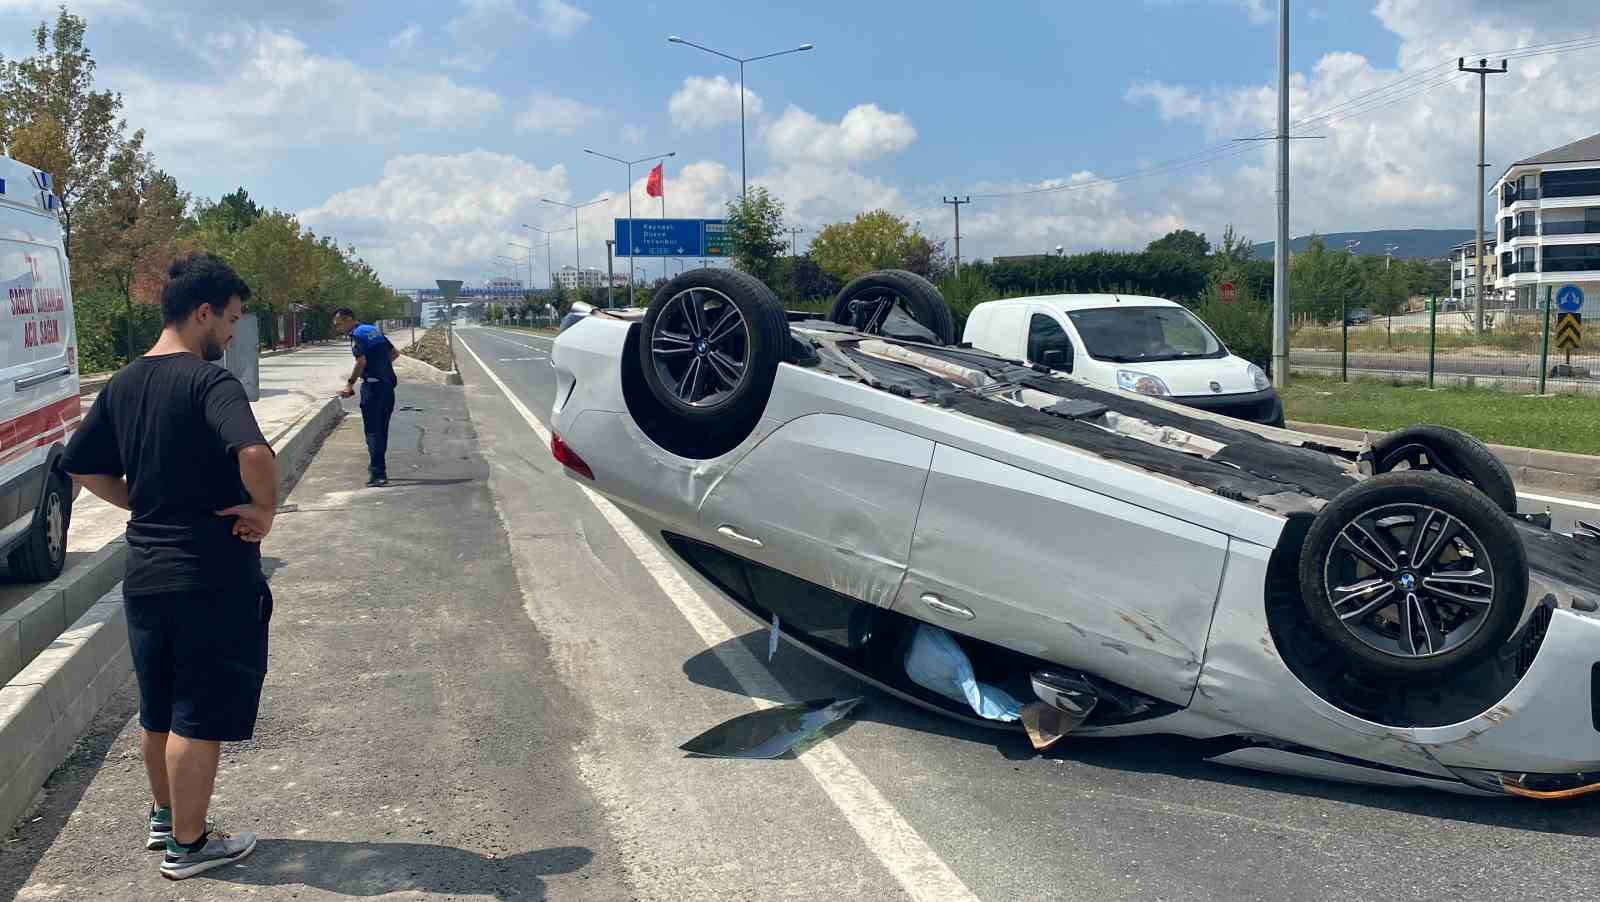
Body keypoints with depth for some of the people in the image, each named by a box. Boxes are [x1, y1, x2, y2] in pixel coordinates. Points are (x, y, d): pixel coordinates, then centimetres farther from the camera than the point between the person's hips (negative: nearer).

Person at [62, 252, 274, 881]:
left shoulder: (123, 385, 7)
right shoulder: (208, 379, -17)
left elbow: (83, 467, 16)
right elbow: (254, 453, -35)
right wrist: (263, 508, -18)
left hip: (146, 575, 8)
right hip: (212, 577, -8)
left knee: (159, 708, 22)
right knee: (200, 716, 4)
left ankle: (165, 818, 38)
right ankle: (188, 845, 16)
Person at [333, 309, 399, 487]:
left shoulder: (357, 334, -9)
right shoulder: (375, 330, 17)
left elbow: (361, 361, -22)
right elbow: (395, 352, 22)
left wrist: (350, 384, -15)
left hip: (372, 386, -8)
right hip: (388, 385, 8)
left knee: (372, 430, -5)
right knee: (382, 429, 17)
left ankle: (378, 473, -11)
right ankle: (378, 466, 27)